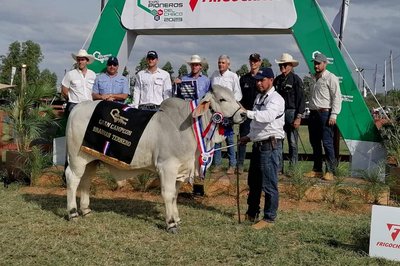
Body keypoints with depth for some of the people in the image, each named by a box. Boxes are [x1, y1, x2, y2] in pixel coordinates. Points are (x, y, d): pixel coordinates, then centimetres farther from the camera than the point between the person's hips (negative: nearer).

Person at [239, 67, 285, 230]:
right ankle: (251, 214, 31)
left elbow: (268, 116, -33)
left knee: (269, 185, -3)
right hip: (258, 145, 9)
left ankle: (269, 218, 6)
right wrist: (249, 137, 15)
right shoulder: (259, 97, 16)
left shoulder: (276, 99, -13)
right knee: (253, 182, 18)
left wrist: (247, 113, -40)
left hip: (270, 146, -9)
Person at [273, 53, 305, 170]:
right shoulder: (277, 80, 12)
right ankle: (279, 167, 13)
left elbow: (301, 99, -6)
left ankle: (293, 168, 8)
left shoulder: (296, 79, -2)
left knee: (292, 143, 1)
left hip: (291, 113, -5)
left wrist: (298, 117, -12)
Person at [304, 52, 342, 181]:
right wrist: (310, 111, 16)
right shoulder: (313, 78, 19)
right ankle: (317, 170, 16)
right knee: (314, 143, 9)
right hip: (313, 113, 8)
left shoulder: (331, 78, -3)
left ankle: (330, 171, -6)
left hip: (325, 113, -8)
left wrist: (333, 115, -15)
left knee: (327, 143, -10)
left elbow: (337, 97, -8)